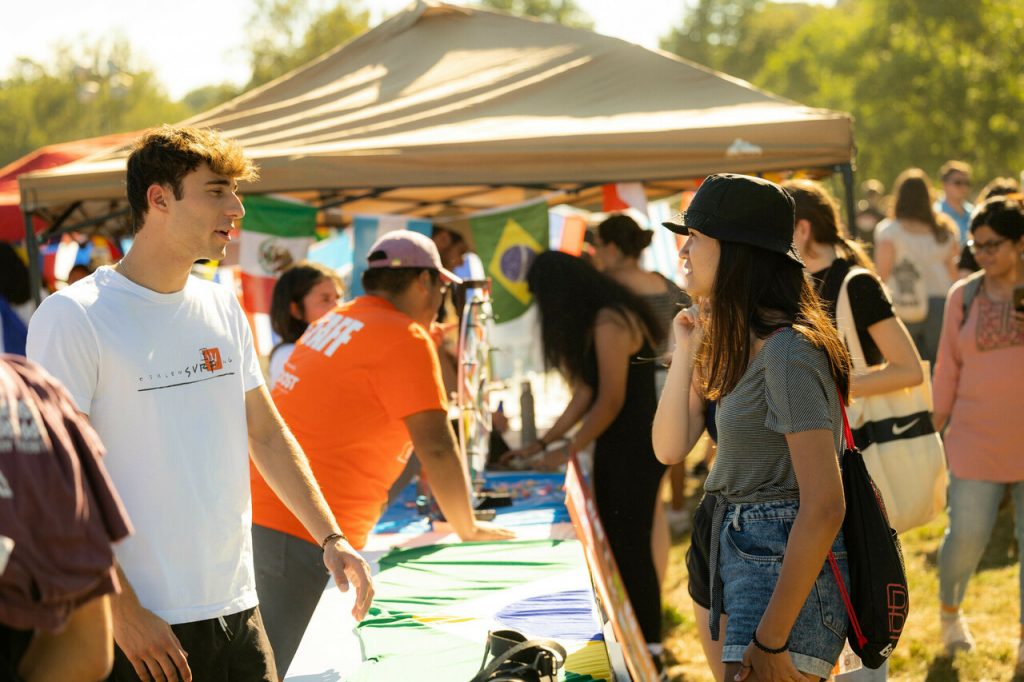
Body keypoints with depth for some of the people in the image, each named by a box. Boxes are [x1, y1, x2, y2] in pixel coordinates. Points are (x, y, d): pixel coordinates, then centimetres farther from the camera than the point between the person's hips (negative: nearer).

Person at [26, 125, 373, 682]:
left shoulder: (222, 307, 11)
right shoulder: (73, 316, -10)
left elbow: (265, 432, 20)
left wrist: (330, 538, 12)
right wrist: (123, 610, -16)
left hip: (235, 611, 6)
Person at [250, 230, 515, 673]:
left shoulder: (336, 321, 19)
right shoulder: (406, 340, -7)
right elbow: (435, 447, -12)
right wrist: (468, 529, 0)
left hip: (259, 512, 9)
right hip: (301, 536, -9)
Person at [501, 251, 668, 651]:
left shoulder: (610, 322, -18)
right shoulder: (593, 322, 12)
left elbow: (611, 401, -19)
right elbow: (586, 394, 13)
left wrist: (568, 450, -9)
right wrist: (542, 443, 12)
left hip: (637, 450, -9)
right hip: (613, 449, 9)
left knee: (632, 548, -7)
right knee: (612, 547, 9)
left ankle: (649, 650, -2)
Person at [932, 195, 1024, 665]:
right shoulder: (963, 296, 1)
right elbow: (948, 369, 7)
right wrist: (931, 432, 6)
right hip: (978, 440, 1)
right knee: (966, 537, 0)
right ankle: (950, 612, 30)